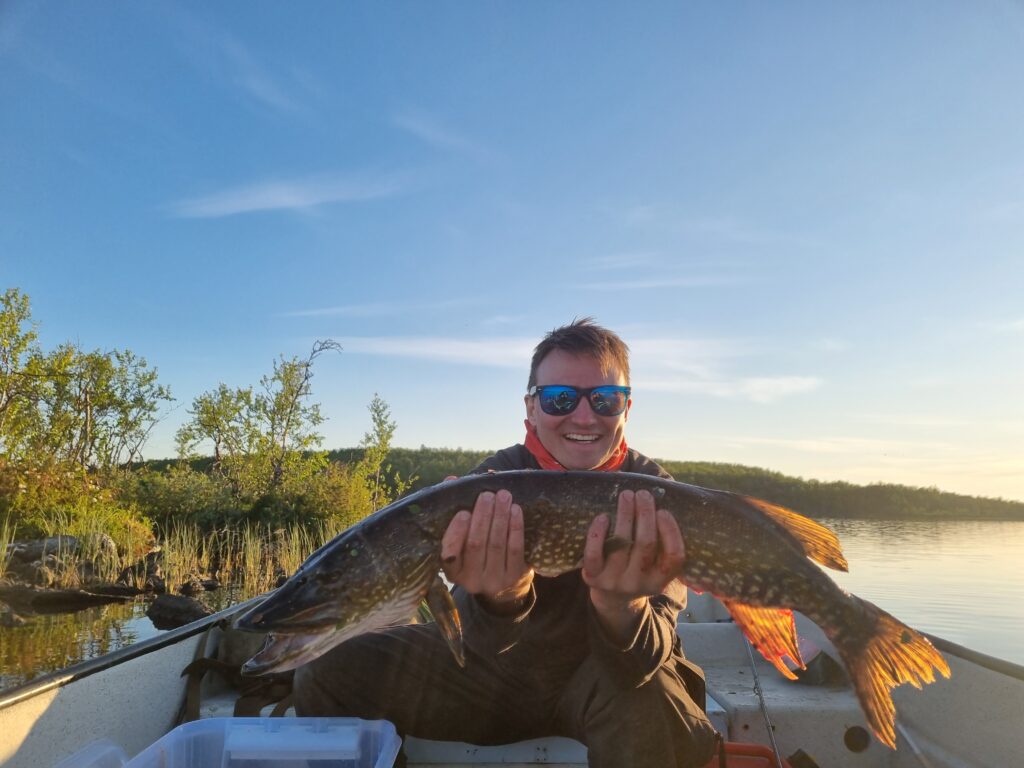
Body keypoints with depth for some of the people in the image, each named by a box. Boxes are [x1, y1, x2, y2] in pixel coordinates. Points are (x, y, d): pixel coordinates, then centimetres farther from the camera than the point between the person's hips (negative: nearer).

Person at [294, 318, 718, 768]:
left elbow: (644, 659, -29)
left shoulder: (654, 490, -19)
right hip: (502, 665, 1)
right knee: (326, 675, -11)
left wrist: (621, 605, -53)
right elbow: (483, 640, -28)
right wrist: (499, 595, -51)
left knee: (650, 705, -36)